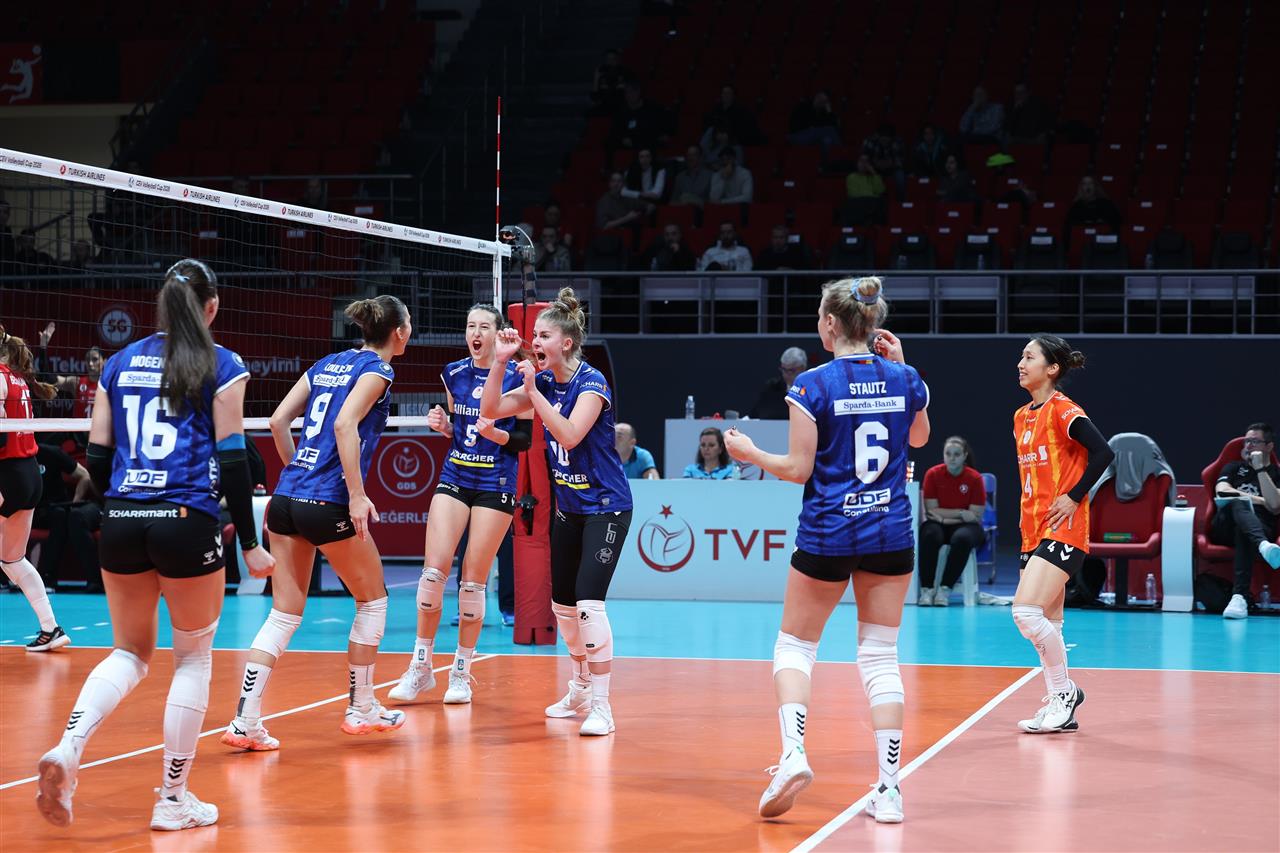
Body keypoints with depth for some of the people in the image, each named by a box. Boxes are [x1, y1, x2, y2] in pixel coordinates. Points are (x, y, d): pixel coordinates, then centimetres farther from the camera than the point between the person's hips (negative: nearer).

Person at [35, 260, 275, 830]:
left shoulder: (119, 364, 11)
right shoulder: (222, 366, -1)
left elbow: (98, 457, 11)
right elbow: (231, 460, -6)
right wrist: (249, 543, -1)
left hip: (122, 523, 4)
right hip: (188, 522, -4)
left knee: (130, 651, 18)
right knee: (193, 656, 11)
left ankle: (67, 748, -8)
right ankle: (173, 800, 12)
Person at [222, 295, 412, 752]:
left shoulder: (328, 364, 18)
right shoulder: (376, 370, -3)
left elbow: (278, 420, 14)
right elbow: (345, 424, -19)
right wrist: (357, 495, -19)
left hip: (287, 496, 7)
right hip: (327, 503, -7)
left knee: (284, 614, 8)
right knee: (372, 599, 14)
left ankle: (245, 721, -2)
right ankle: (361, 709, 20)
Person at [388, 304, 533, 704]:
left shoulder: (516, 377, -6)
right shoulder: (454, 374, 7)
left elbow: (525, 439, -4)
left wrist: (495, 434, -22)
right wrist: (443, 425, -4)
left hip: (495, 486, -3)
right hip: (454, 478, 4)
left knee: (472, 581, -3)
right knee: (433, 570, -8)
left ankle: (461, 673, 10)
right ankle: (421, 667, 3)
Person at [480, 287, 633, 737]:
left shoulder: (591, 382, -18)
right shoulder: (545, 382, 3)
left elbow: (570, 434, -30)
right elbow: (491, 409, 3)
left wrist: (533, 390, -28)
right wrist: (500, 360, -8)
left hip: (605, 508, -8)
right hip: (568, 508, 8)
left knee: (589, 601, -19)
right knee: (562, 603, 13)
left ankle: (601, 706, -14)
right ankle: (581, 687, 33)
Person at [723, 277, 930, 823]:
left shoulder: (813, 385, -11)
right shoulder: (905, 380, 1)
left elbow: (799, 469, -9)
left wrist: (749, 453, 8)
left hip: (827, 533, -3)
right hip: (891, 533, 3)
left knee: (795, 645, 12)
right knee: (880, 656, 7)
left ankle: (792, 752, -10)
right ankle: (889, 788, 1)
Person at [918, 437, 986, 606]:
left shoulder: (975, 478, -7)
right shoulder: (933, 474, -4)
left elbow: (976, 516, -8)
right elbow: (931, 510, -6)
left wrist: (944, 517, -15)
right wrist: (960, 513, -15)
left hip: (964, 526, -1)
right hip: (939, 524, 1)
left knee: (962, 538, -36)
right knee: (929, 535, -35)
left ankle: (945, 589, -29)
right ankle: (926, 589, -31)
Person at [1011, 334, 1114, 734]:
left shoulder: (1062, 409, -10)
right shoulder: (1021, 416, 15)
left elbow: (1103, 452, -19)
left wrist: (1073, 497, -17)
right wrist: (1027, 520, 16)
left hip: (1063, 529, -9)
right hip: (1033, 531, 9)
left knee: (1027, 612, -18)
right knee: (1046, 625, 9)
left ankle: (1065, 690, -1)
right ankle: (1060, 709, 15)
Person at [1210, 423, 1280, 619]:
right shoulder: (1233, 468, 27)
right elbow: (1221, 491, 5)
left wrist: (1260, 469, -3)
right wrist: (1260, 501, 0)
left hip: (1259, 527, -1)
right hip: (1225, 528, 1)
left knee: (1244, 532, -39)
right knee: (1238, 503, -34)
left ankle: (1240, 596, -57)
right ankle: (1264, 546, -67)